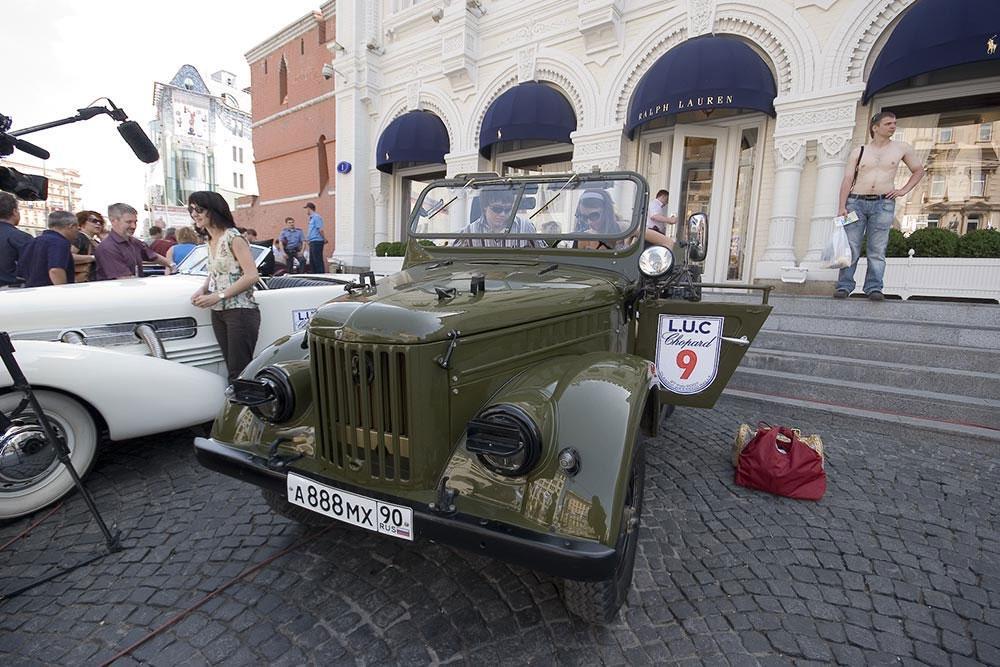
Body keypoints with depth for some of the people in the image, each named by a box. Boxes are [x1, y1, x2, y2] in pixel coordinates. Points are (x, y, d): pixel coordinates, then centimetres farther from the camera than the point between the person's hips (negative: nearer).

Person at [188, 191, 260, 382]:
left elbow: (251, 276, -17)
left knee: (239, 372, -8)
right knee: (232, 370, 11)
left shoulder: (233, 238, -10)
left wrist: (217, 296, -17)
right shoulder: (211, 241, 14)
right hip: (218, 313, 8)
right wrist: (203, 289, 5)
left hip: (240, 311, -8)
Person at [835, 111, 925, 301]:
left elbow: (919, 170, 25)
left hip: (884, 204, 1)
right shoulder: (858, 152, 9)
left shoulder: (902, 148, 14)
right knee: (850, 247, -6)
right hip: (856, 202, -1)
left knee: (877, 250, -3)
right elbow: (847, 180, 1)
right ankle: (844, 286, -5)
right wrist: (842, 207, -10)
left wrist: (903, 190, 9)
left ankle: (874, 288, -4)